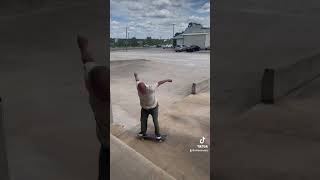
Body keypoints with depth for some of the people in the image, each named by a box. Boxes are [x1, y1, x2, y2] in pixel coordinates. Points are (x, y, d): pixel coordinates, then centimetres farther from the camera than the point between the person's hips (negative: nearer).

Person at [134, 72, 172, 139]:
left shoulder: (150, 88, -37)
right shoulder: (139, 86, -27)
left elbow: (158, 83, -22)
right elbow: (137, 80, -5)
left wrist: (167, 80, -7)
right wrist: (135, 75, 18)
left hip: (153, 107, -4)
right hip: (144, 108, 4)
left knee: (155, 121, 0)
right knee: (143, 120, 14)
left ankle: (157, 134, 19)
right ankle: (143, 132, 36)